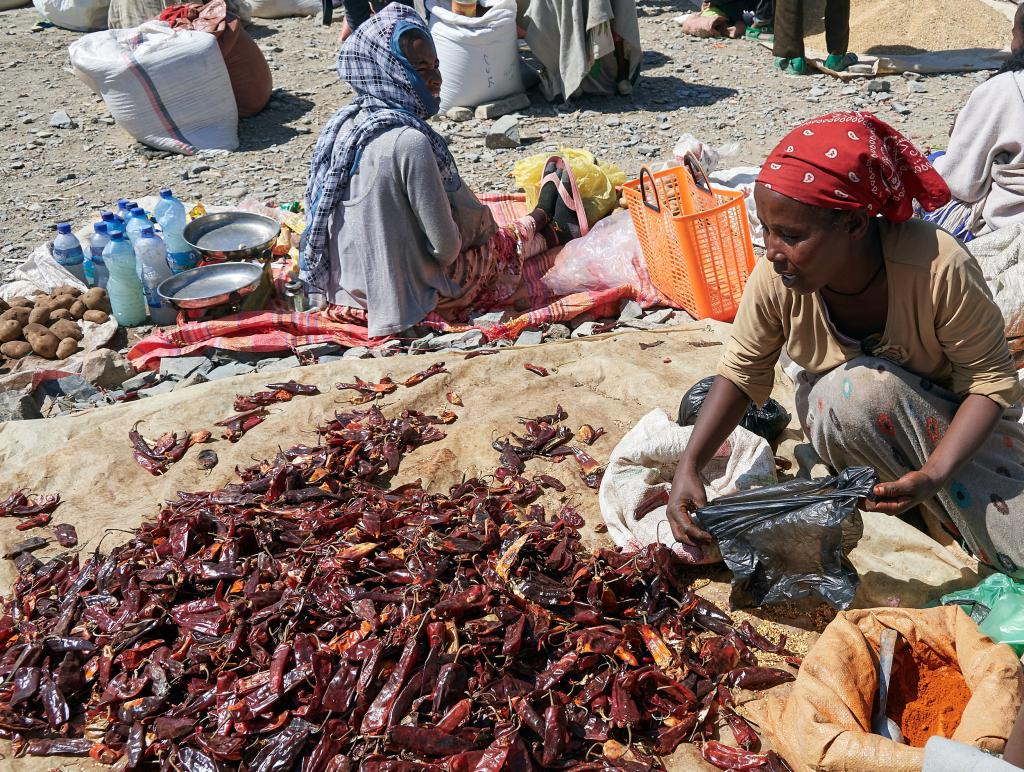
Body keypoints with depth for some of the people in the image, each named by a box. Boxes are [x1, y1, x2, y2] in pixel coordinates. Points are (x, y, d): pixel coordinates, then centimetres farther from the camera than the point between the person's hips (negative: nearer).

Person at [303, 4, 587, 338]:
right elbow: (446, 247, -24)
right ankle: (555, 230, 47)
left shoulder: (344, 124, -4)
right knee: (506, 243, 20)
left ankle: (544, 217, 51)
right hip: (407, 295, -7)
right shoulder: (410, 142, -29)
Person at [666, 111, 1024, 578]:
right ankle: (950, 517, -10)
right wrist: (689, 467, -25)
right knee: (861, 386, -35)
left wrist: (936, 473, -38)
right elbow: (742, 372, -14)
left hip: (950, 413, -2)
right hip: (841, 411, 2)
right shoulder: (775, 277, -25)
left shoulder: (940, 269, -33)